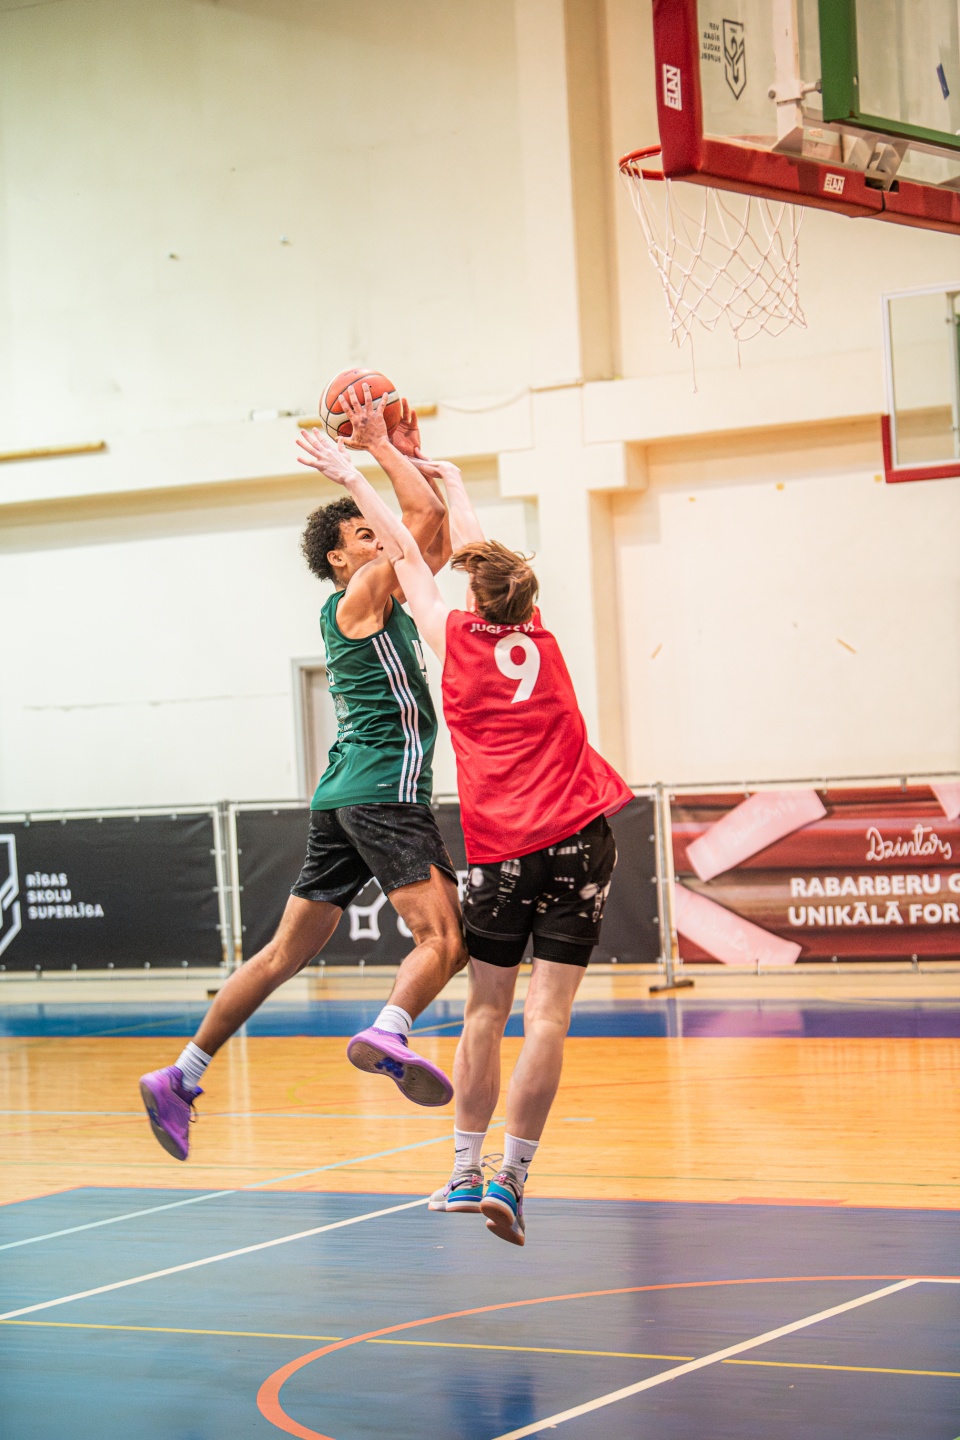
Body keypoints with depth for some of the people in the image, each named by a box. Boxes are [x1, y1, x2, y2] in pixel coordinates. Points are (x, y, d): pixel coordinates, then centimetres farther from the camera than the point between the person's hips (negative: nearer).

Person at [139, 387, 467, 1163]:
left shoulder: (383, 599, 21)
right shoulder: (360, 596, -4)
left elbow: (442, 533, 28)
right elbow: (429, 516, -12)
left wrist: (408, 454, 23)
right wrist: (379, 445, -1)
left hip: (344, 799, 9)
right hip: (385, 789, -9)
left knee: (287, 953, 10)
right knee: (446, 938, -21)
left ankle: (182, 1077, 10)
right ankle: (388, 1034, -46)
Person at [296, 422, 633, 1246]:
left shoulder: (454, 636, 5)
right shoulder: (537, 634, 12)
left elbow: (407, 553, 17)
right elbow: (480, 548, 27)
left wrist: (353, 477, 26)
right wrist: (446, 477, 39)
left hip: (503, 845, -1)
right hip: (579, 835, 1)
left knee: (486, 1009, 10)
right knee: (549, 1012, -3)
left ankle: (466, 1174, 12)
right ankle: (510, 1181, -6)